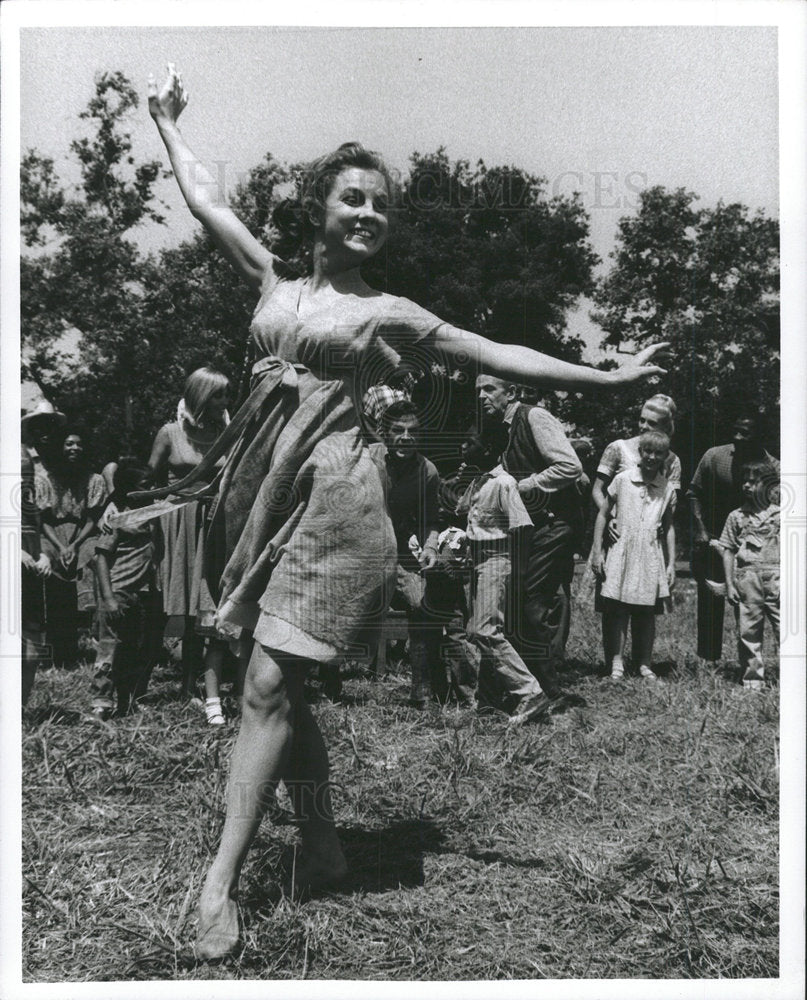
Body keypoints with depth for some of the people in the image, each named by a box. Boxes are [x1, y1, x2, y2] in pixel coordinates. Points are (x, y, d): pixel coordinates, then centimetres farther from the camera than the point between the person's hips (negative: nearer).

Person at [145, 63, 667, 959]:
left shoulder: (383, 310, 6)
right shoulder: (273, 283, 14)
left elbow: (496, 355, 8)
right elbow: (205, 201, 24)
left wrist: (607, 378, 8)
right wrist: (166, 121, 33)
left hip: (332, 492, -4)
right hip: (265, 489, 4)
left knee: (268, 689, -8)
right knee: (283, 686, 8)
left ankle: (220, 883, -3)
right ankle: (321, 844, 24)